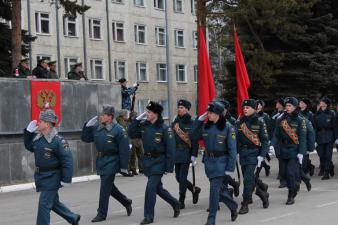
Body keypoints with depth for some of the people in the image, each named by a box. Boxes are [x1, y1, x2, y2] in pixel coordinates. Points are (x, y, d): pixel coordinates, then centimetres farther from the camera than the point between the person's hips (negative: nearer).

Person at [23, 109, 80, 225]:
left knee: (44, 204, -6)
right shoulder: (37, 137, 4)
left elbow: (67, 160, -20)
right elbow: (29, 147, 22)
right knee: (53, 202, 19)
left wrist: (66, 180, -22)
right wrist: (29, 132, 7)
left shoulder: (58, 141, -19)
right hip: (41, 177, 8)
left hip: (51, 178, -8)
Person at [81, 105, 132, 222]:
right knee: (109, 187, 17)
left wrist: (124, 166, -14)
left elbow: (124, 150, -13)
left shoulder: (118, 130, -12)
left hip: (111, 162, -7)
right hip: (101, 161, 7)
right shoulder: (97, 128, 6)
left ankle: (101, 214, 5)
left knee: (105, 188, -5)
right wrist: (88, 125, -2)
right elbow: (85, 138, 12)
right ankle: (126, 202, 36)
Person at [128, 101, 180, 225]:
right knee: (158, 188, 17)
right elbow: (131, 133, 8)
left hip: (159, 162, -7)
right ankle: (175, 203, 39)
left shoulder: (164, 129, -14)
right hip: (147, 160, 7)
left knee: (151, 187, -12)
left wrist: (169, 167, -17)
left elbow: (170, 149, -14)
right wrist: (137, 119, -1)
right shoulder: (144, 126, 3)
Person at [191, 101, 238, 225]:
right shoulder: (205, 126, 4)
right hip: (209, 160, 5)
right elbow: (193, 137, 10)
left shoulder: (227, 127, -10)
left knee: (214, 188, -9)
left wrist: (230, 168, -14)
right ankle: (233, 206, 37)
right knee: (219, 188, 13)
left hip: (221, 161, -5)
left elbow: (232, 148, -10)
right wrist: (199, 120, 1)